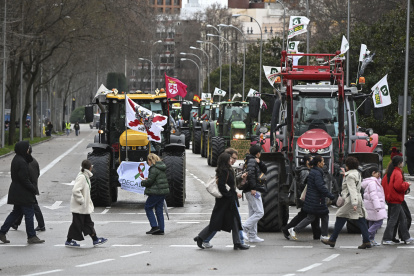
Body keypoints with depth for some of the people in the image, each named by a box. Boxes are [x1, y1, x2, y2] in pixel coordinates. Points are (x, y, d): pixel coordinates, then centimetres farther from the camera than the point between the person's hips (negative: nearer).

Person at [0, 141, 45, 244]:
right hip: (23, 192, -10)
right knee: (29, 213, -2)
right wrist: (33, 188, -14)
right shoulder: (21, 162, -21)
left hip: (16, 192, 10)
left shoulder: (16, 159, 9)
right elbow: (24, 179, -21)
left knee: (16, 212, 18)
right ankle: (31, 237, 3)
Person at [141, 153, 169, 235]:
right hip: (163, 192, 9)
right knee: (159, 210, 12)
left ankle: (154, 226, -5)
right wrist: (148, 180, 16)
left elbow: (150, 181, -19)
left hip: (156, 192, -9)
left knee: (148, 207, 3)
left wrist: (143, 182, 2)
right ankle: (161, 229, 11)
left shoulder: (154, 169, -15)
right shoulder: (162, 168, 13)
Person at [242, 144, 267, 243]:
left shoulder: (255, 161, 19)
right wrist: (253, 188, -26)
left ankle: (252, 236, 13)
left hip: (250, 191, 11)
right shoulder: (251, 161, -11)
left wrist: (260, 162, -2)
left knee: (253, 213, 12)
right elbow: (250, 174, -24)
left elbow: (264, 170, 16)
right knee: (259, 212, -12)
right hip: (252, 191, -11)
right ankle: (243, 229, -17)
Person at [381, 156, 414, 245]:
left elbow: (383, 183, 14)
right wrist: (406, 185, -9)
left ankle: (406, 238, 20)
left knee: (402, 218, 16)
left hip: (390, 199, 10)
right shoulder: (397, 173, -16)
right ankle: (386, 239, -4)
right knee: (393, 219, -5)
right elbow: (398, 186, -25)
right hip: (396, 200, -10)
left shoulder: (389, 173, 12)